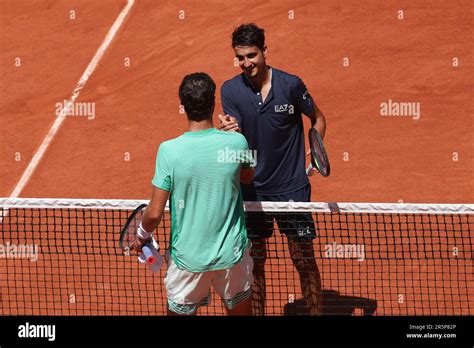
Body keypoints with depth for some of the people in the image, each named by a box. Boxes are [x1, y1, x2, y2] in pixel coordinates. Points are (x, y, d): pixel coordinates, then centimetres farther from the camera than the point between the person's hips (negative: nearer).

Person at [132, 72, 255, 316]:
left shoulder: (169, 151, -18)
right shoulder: (236, 142, -13)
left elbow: (155, 213, -14)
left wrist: (142, 236, 7)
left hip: (187, 257, -1)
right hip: (232, 254, 1)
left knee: (179, 311, 16)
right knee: (241, 310, 19)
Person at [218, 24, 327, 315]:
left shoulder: (290, 84, -9)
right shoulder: (230, 90, -4)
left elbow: (318, 119, 7)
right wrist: (228, 130, -33)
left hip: (292, 187, -2)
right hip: (251, 189, 2)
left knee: (304, 260, 2)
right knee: (254, 260, 9)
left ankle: (316, 312, 14)